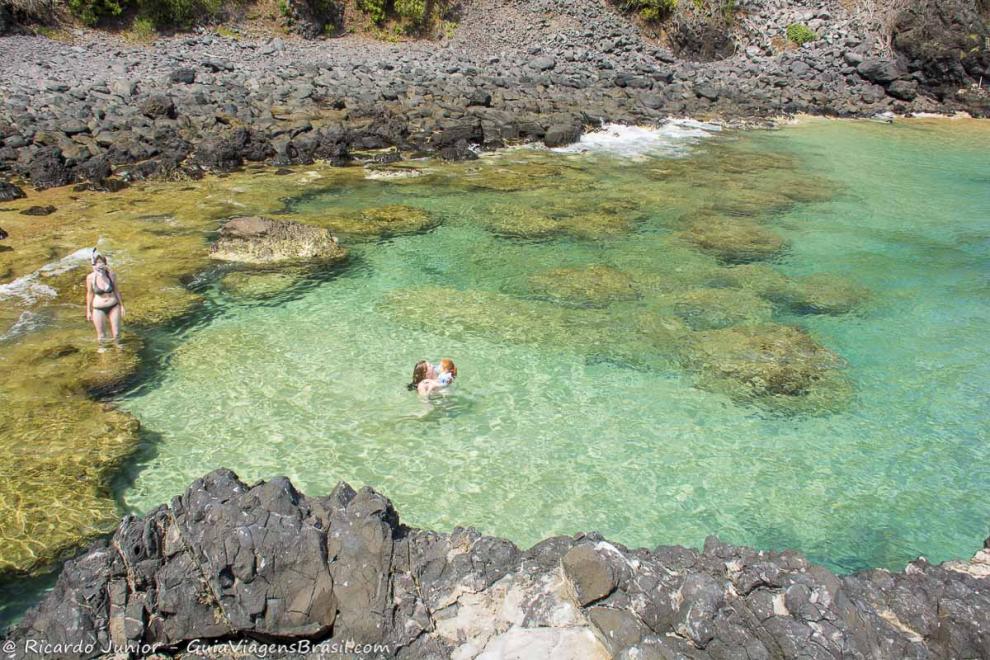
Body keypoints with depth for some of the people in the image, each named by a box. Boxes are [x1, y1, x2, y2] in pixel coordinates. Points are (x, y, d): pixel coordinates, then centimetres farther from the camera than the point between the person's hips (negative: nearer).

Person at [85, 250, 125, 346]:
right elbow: (90, 294, -2)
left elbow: (116, 290, 1)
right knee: (102, 336, 8)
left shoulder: (111, 275, -13)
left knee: (116, 334, 7)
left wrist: (122, 306, 6)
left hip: (114, 307, 1)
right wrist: (88, 311, 3)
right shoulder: (90, 277, -15)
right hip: (99, 309, -1)